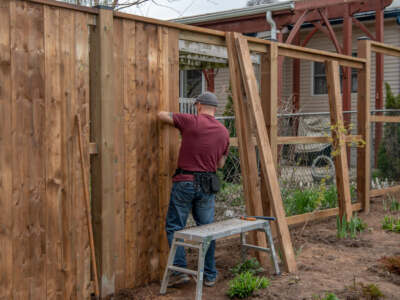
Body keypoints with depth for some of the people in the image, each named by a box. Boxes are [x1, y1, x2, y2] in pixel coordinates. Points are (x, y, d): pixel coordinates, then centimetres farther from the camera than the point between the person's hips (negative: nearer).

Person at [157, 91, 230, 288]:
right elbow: (220, 164, 12)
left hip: (185, 182, -4)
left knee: (174, 228, 7)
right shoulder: (224, 132, 6)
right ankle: (209, 275, 17)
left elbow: (161, 115, 0)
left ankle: (180, 271, 3)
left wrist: (172, 115, 21)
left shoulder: (192, 121, -8)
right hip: (208, 186, 4)